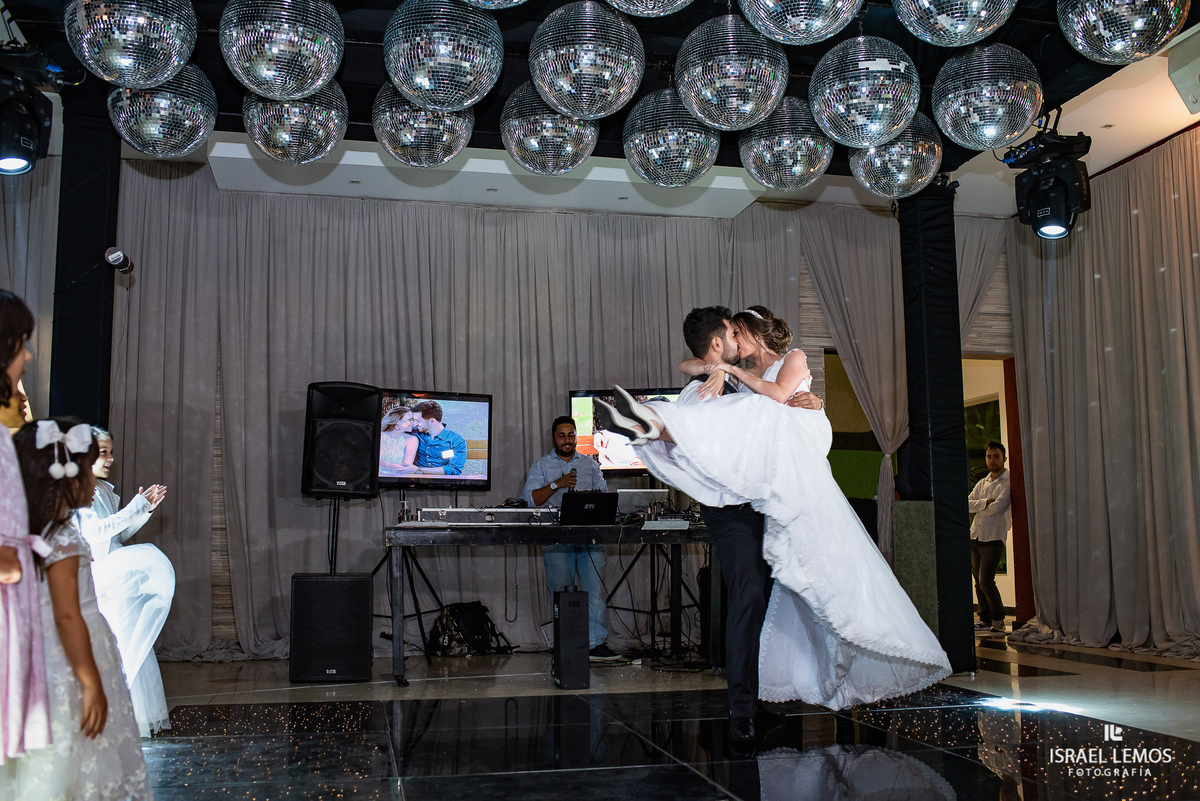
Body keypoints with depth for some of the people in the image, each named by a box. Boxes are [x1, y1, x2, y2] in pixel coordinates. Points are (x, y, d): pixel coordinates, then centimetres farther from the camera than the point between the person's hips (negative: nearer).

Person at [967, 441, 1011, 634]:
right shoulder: (982, 483, 18)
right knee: (978, 581, 7)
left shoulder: (1008, 482, -3)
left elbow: (998, 506, -16)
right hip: (975, 537, 6)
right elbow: (967, 504, 4)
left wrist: (978, 507, 0)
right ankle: (985, 618, 16)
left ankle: (998, 620, 2)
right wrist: (986, 502, -12)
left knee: (986, 581, -12)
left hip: (994, 538, -6)